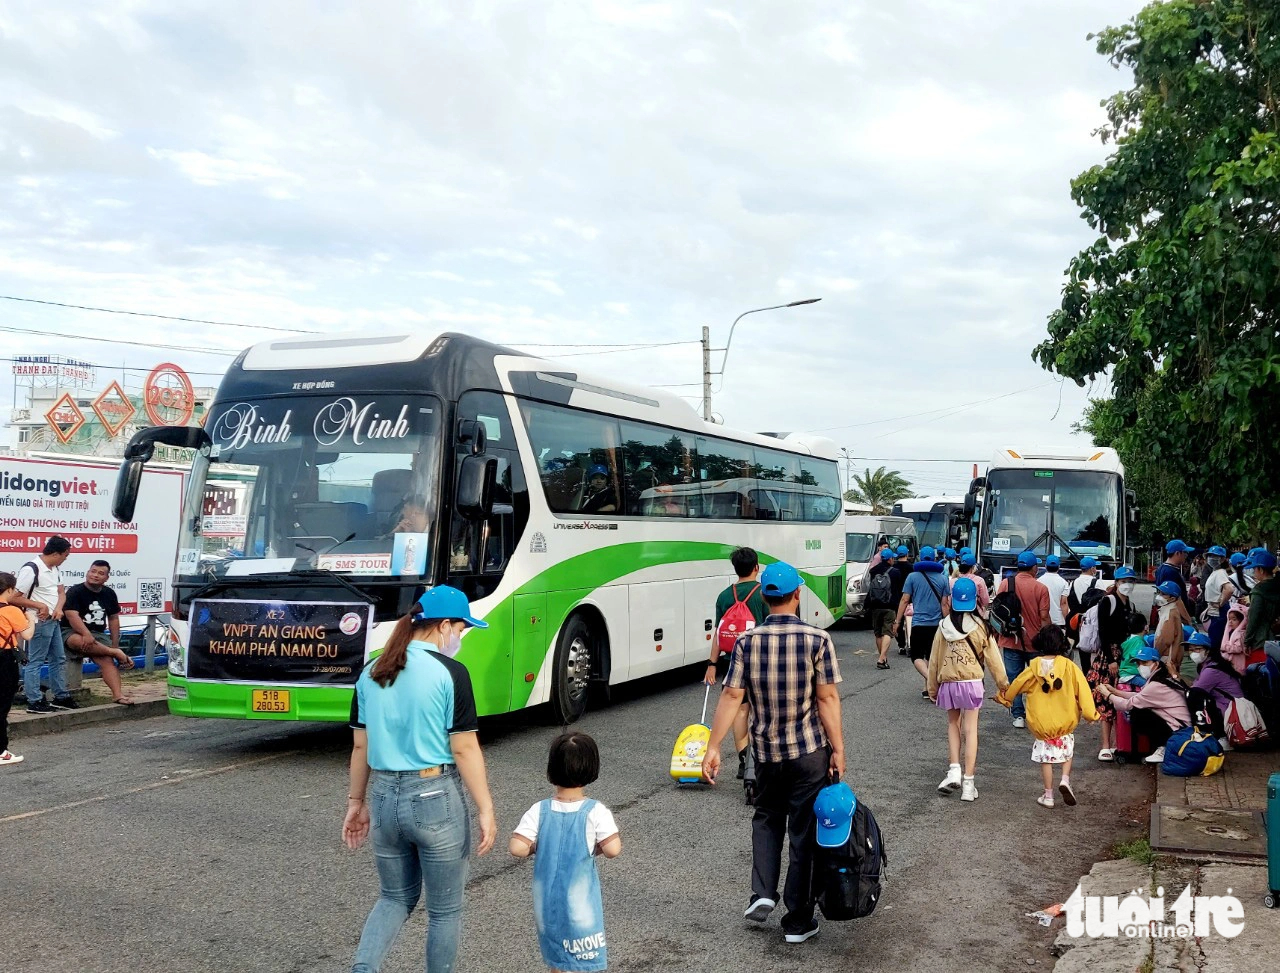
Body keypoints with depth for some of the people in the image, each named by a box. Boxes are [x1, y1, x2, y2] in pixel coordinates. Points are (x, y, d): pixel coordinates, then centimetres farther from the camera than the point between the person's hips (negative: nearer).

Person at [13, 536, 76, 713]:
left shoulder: (55, 569, 8)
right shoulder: (30, 569, -18)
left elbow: (61, 592, 14)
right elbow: (15, 598, -18)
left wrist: (58, 608, -6)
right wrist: (40, 606, -20)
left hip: (53, 621, 9)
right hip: (39, 622, -9)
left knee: (58, 659, 15)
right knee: (35, 662, -2)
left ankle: (60, 697, 24)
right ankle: (34, 702, 4)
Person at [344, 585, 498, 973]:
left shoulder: (371, 673, 4)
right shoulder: (449, 672, -14)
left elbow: (360, 746, 9)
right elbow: (464, 750, -14)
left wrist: (356, 802, 18)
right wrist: (485, 810, -8)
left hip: (385, 798, 6)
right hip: (435, 798, -5)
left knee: (396, 897, 23)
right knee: (445, 910, 13)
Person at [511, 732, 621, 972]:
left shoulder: (539, 811, -10)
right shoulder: (595, 811, -15)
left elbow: (516, 848, -17)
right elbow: (613, 849, -22)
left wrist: (536, 849, 2)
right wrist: (596, 848, -1)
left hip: (547, 902, 3)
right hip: (581, 903, -2)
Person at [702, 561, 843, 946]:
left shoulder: (747, 642, -5)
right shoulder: (817, 639, -11)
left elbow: (731, 696, -8)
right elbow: (827, 698, -12)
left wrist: (713, 748, -5)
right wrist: (838, 749, -6)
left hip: (766, 751, 2)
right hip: (810, 752, -2)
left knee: (767, 819, 24)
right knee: (803, 831, 8)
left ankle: (762, 895, 13)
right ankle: (797, 921, 16)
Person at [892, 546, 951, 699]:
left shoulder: (913, 576, -2)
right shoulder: (942, 578, 4)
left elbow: (904, 600, -4)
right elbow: (944, 604, 4)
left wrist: (897, 621, 1)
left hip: (919, 623, -3)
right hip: (936, 624, 3)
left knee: (916, 656, 0)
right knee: (930, 656, 16)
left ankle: (930, 679, -25)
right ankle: (927, 688, 19)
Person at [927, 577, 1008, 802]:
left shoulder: (944, 626, -2)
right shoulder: (979, 627, -7)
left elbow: (934, 659, 3)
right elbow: (992, 657, -2)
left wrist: (933, 687, 13)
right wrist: (1002, 682, 11)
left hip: (948, 684, 2)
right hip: (971, 682, -2)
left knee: (953, 725, 20)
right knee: (970, 730, 3)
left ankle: (954, 771, 6)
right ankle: (968, 783, 3)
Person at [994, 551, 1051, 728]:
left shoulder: (1005, 583, -3)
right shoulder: (1041, 588, -8)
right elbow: (1044, 617, -10)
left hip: (1011, 641, 1)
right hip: (1034, 642, -1)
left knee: (1014, 679, 7)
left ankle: (1018, 715, 6)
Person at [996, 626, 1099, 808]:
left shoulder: (1034, 666, -7)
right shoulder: (1068, 666, -9)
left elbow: (1017, 684, 4)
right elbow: (1082, 688, -11)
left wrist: (1004, 697, 22)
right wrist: (1090, 713, -2)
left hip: (1041, 723, 0)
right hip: (1065, 722, 0)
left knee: (1046, 756, 11)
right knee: (1067, 750, 21)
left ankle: (1048, 796, 13)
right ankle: (1065, 779, -2)